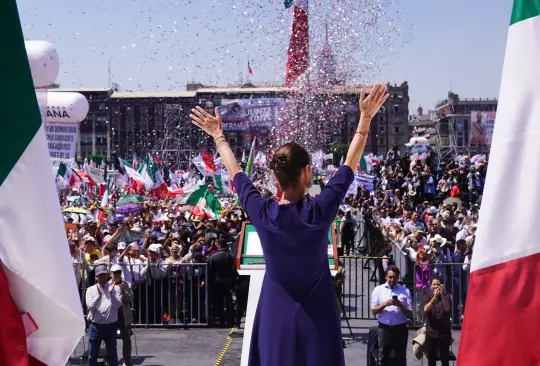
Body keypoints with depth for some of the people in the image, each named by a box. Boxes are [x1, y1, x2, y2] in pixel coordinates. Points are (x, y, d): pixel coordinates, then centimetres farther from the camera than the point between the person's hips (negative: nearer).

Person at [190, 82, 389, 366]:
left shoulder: (261, 214, -10)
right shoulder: (320, 211, -15)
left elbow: (234, 171, 6)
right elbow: (351, 163, -3)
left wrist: (218, 135, 21)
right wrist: (365, 118, 5)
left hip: (275, 320, 2)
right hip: (317, 320, -2)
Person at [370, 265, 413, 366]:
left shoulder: (405, 291, 4)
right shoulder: (378, 290, 5)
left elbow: (410, 314, 2)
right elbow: (374, 311, 1)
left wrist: (400, 305, -15)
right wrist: (385, 304, -15)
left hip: (400, 329, 0)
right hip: (384, 328, 0)